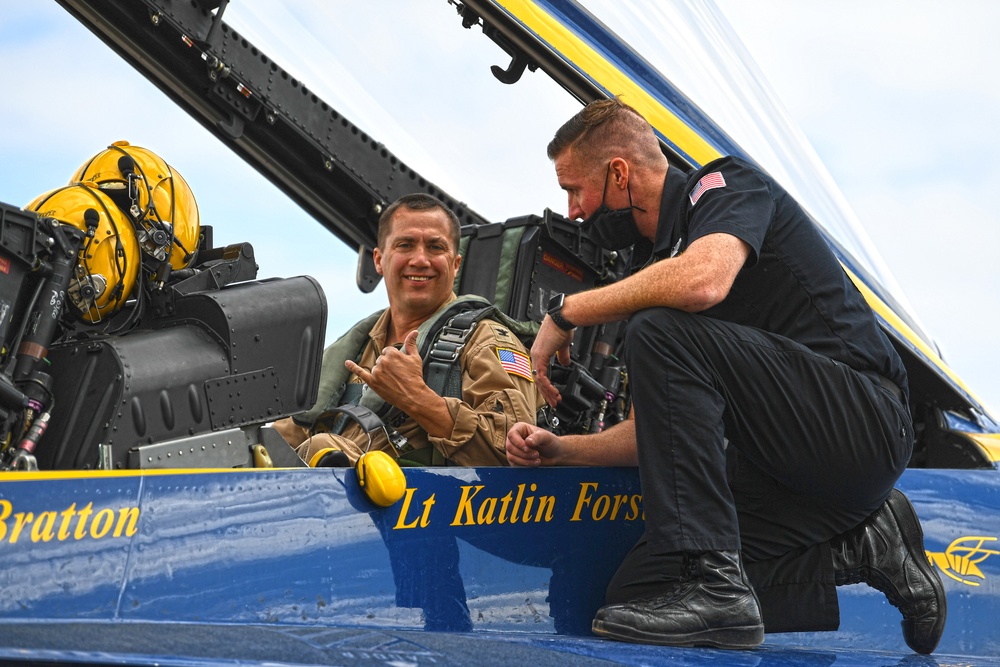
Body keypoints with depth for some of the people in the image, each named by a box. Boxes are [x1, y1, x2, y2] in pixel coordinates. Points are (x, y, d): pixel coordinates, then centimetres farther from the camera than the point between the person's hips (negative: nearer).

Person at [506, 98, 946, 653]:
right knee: (633, 589, -5)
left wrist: (568, 310, -16)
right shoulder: (655, 258, 19)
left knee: (662, 333, -25)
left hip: (862, 423, -9)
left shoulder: (725, 183, -4)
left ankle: (712, 585, -27)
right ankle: (860, 546, 4)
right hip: (785, 463, 9)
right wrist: (562, 450, 11)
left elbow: (703, 281, -29)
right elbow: (663, 429, 22)